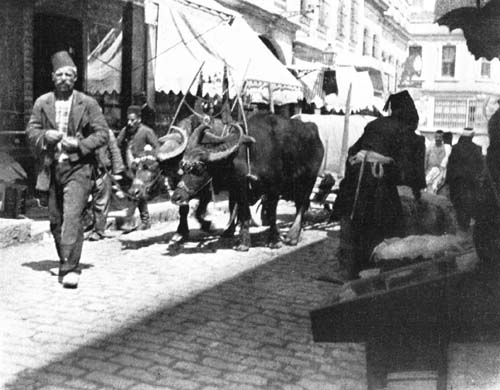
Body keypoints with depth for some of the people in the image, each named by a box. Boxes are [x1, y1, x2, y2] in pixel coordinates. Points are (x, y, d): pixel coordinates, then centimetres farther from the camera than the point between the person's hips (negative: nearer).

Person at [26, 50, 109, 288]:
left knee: (72, 217, -15)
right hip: (51, 168, 4)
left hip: (77, 167, -4)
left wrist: (79, 144, -14)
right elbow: (31, 131, 11)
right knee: (55, 220, 11)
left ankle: (70, 268, -15)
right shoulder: (42, 103, 10)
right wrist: (45, 136, -11)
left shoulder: (88, 104, 2)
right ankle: (65, 260, 29)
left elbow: (103, 133, 0)